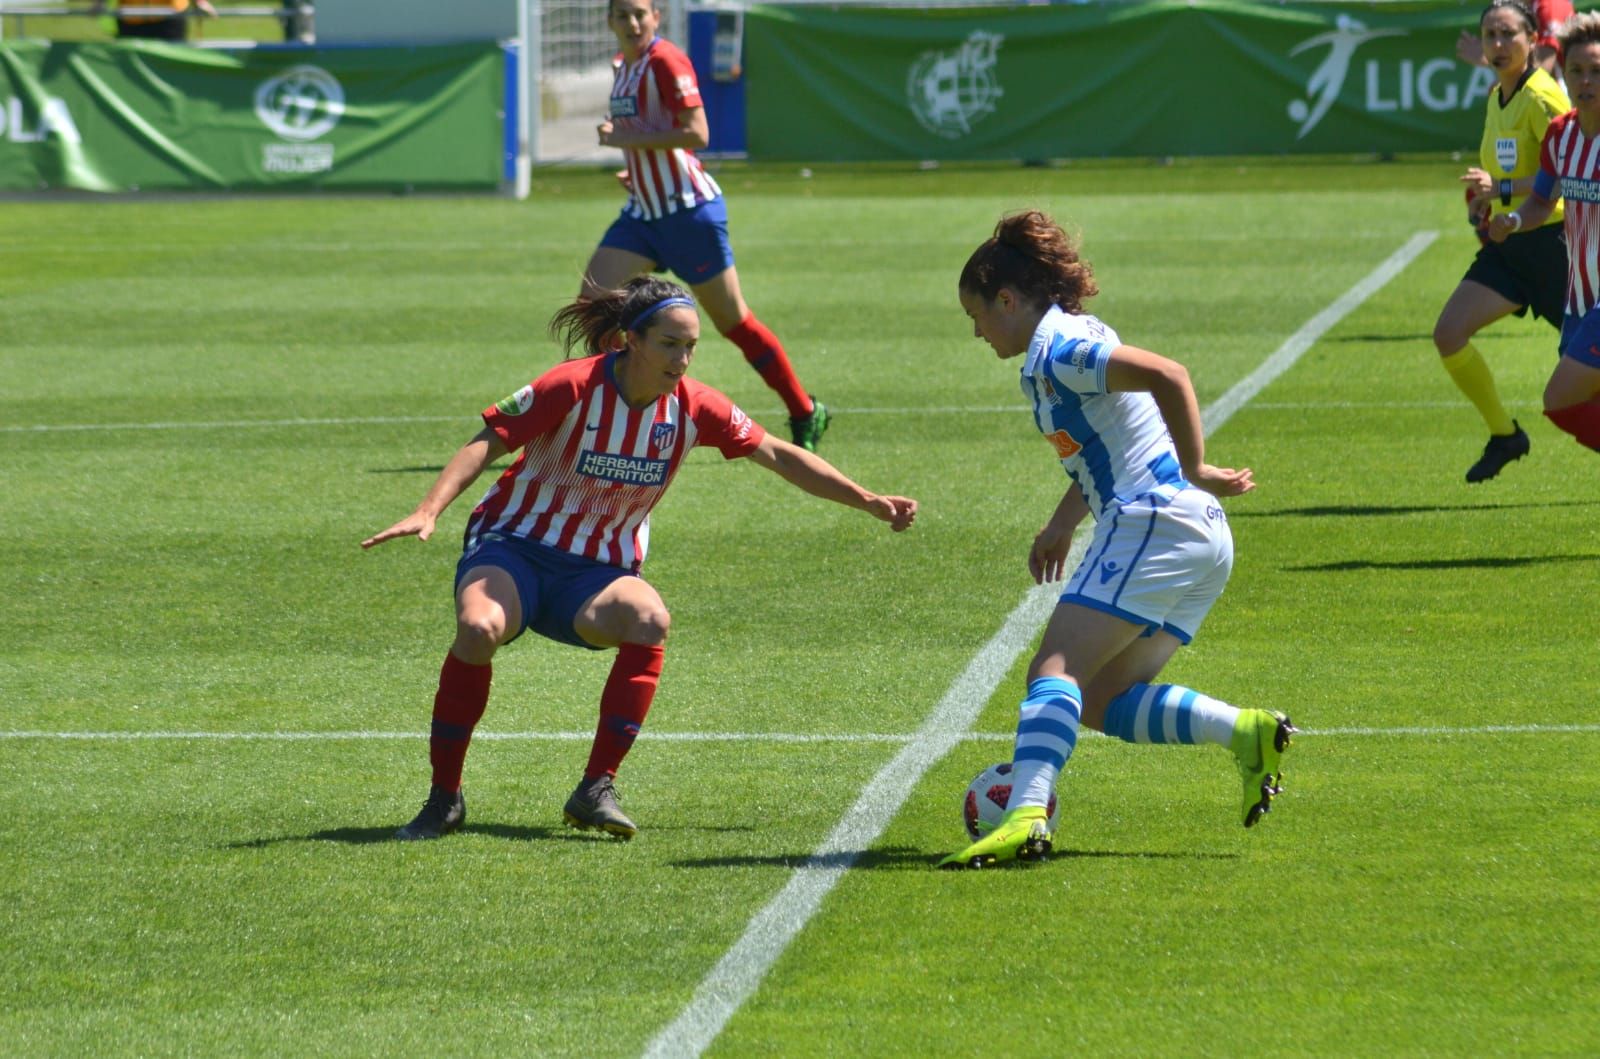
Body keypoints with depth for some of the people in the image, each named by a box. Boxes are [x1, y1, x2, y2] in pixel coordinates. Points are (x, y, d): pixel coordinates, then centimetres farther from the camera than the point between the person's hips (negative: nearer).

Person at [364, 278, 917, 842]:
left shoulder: (693, 407, -4)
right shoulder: (574, 387, -17)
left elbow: (779, 456, 7)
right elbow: (488, 442, -16)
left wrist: (868, 501, 5)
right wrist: (429, 510, -30)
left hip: (598, 572, 3)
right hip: (514, 548, -3)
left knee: (650, 621, -32)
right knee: (479, 628, -36)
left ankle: (596, 789, -25)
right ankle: (444, 798, -19)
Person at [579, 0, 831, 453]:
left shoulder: (665, 61, -15)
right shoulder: (623, 65, 11)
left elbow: (696, 133, -23)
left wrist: (630, 139, -21)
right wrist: (637, 167, 11)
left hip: (689, 209, -8)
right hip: (643, 212, 8)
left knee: (732, 320, 0)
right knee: (593, 298, -6)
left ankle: (805, 413, 13)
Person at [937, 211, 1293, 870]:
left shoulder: (1055, 350, -10)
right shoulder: (1074, 339, 21)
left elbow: (1167, 377, -23)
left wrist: (1194, 472, -19)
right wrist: (1062, 525, 27)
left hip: (1154, 522, -10)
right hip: (1201, 538, 10)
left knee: (1056, 671, -18)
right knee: (1101, 702, 10)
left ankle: (1025, 817, -35)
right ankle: (1247, 733, 0)